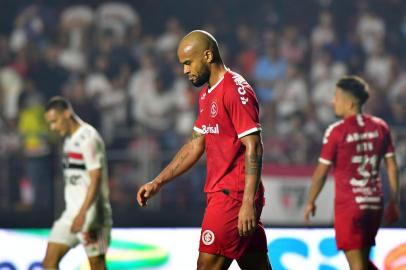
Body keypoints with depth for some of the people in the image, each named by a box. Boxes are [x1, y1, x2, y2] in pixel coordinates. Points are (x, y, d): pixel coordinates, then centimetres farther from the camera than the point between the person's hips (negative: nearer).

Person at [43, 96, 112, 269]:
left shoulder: (88, 138, -13)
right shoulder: (69, 139, 15)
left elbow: (96, 180, -19)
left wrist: (83, 213, -25)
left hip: (91, 211, -9)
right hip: (71, 211, 9)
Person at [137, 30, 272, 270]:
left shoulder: (236, 90, -13)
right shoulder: (206, 95, 17)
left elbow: (254, 148, -18)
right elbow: (196, 146, 25)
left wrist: (248, 203, -24)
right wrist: (158, 183, 19)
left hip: (233, 196, -9)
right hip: (219, 193, 9)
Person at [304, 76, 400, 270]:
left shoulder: (336, 132, -10)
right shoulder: (380, 127, 5)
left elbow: (321, 172, -6)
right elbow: (392, 166, 8)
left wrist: (310, 202, 7)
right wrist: (394, 203, 15)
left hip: (349, 204, -5)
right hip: (375, 203, 6)